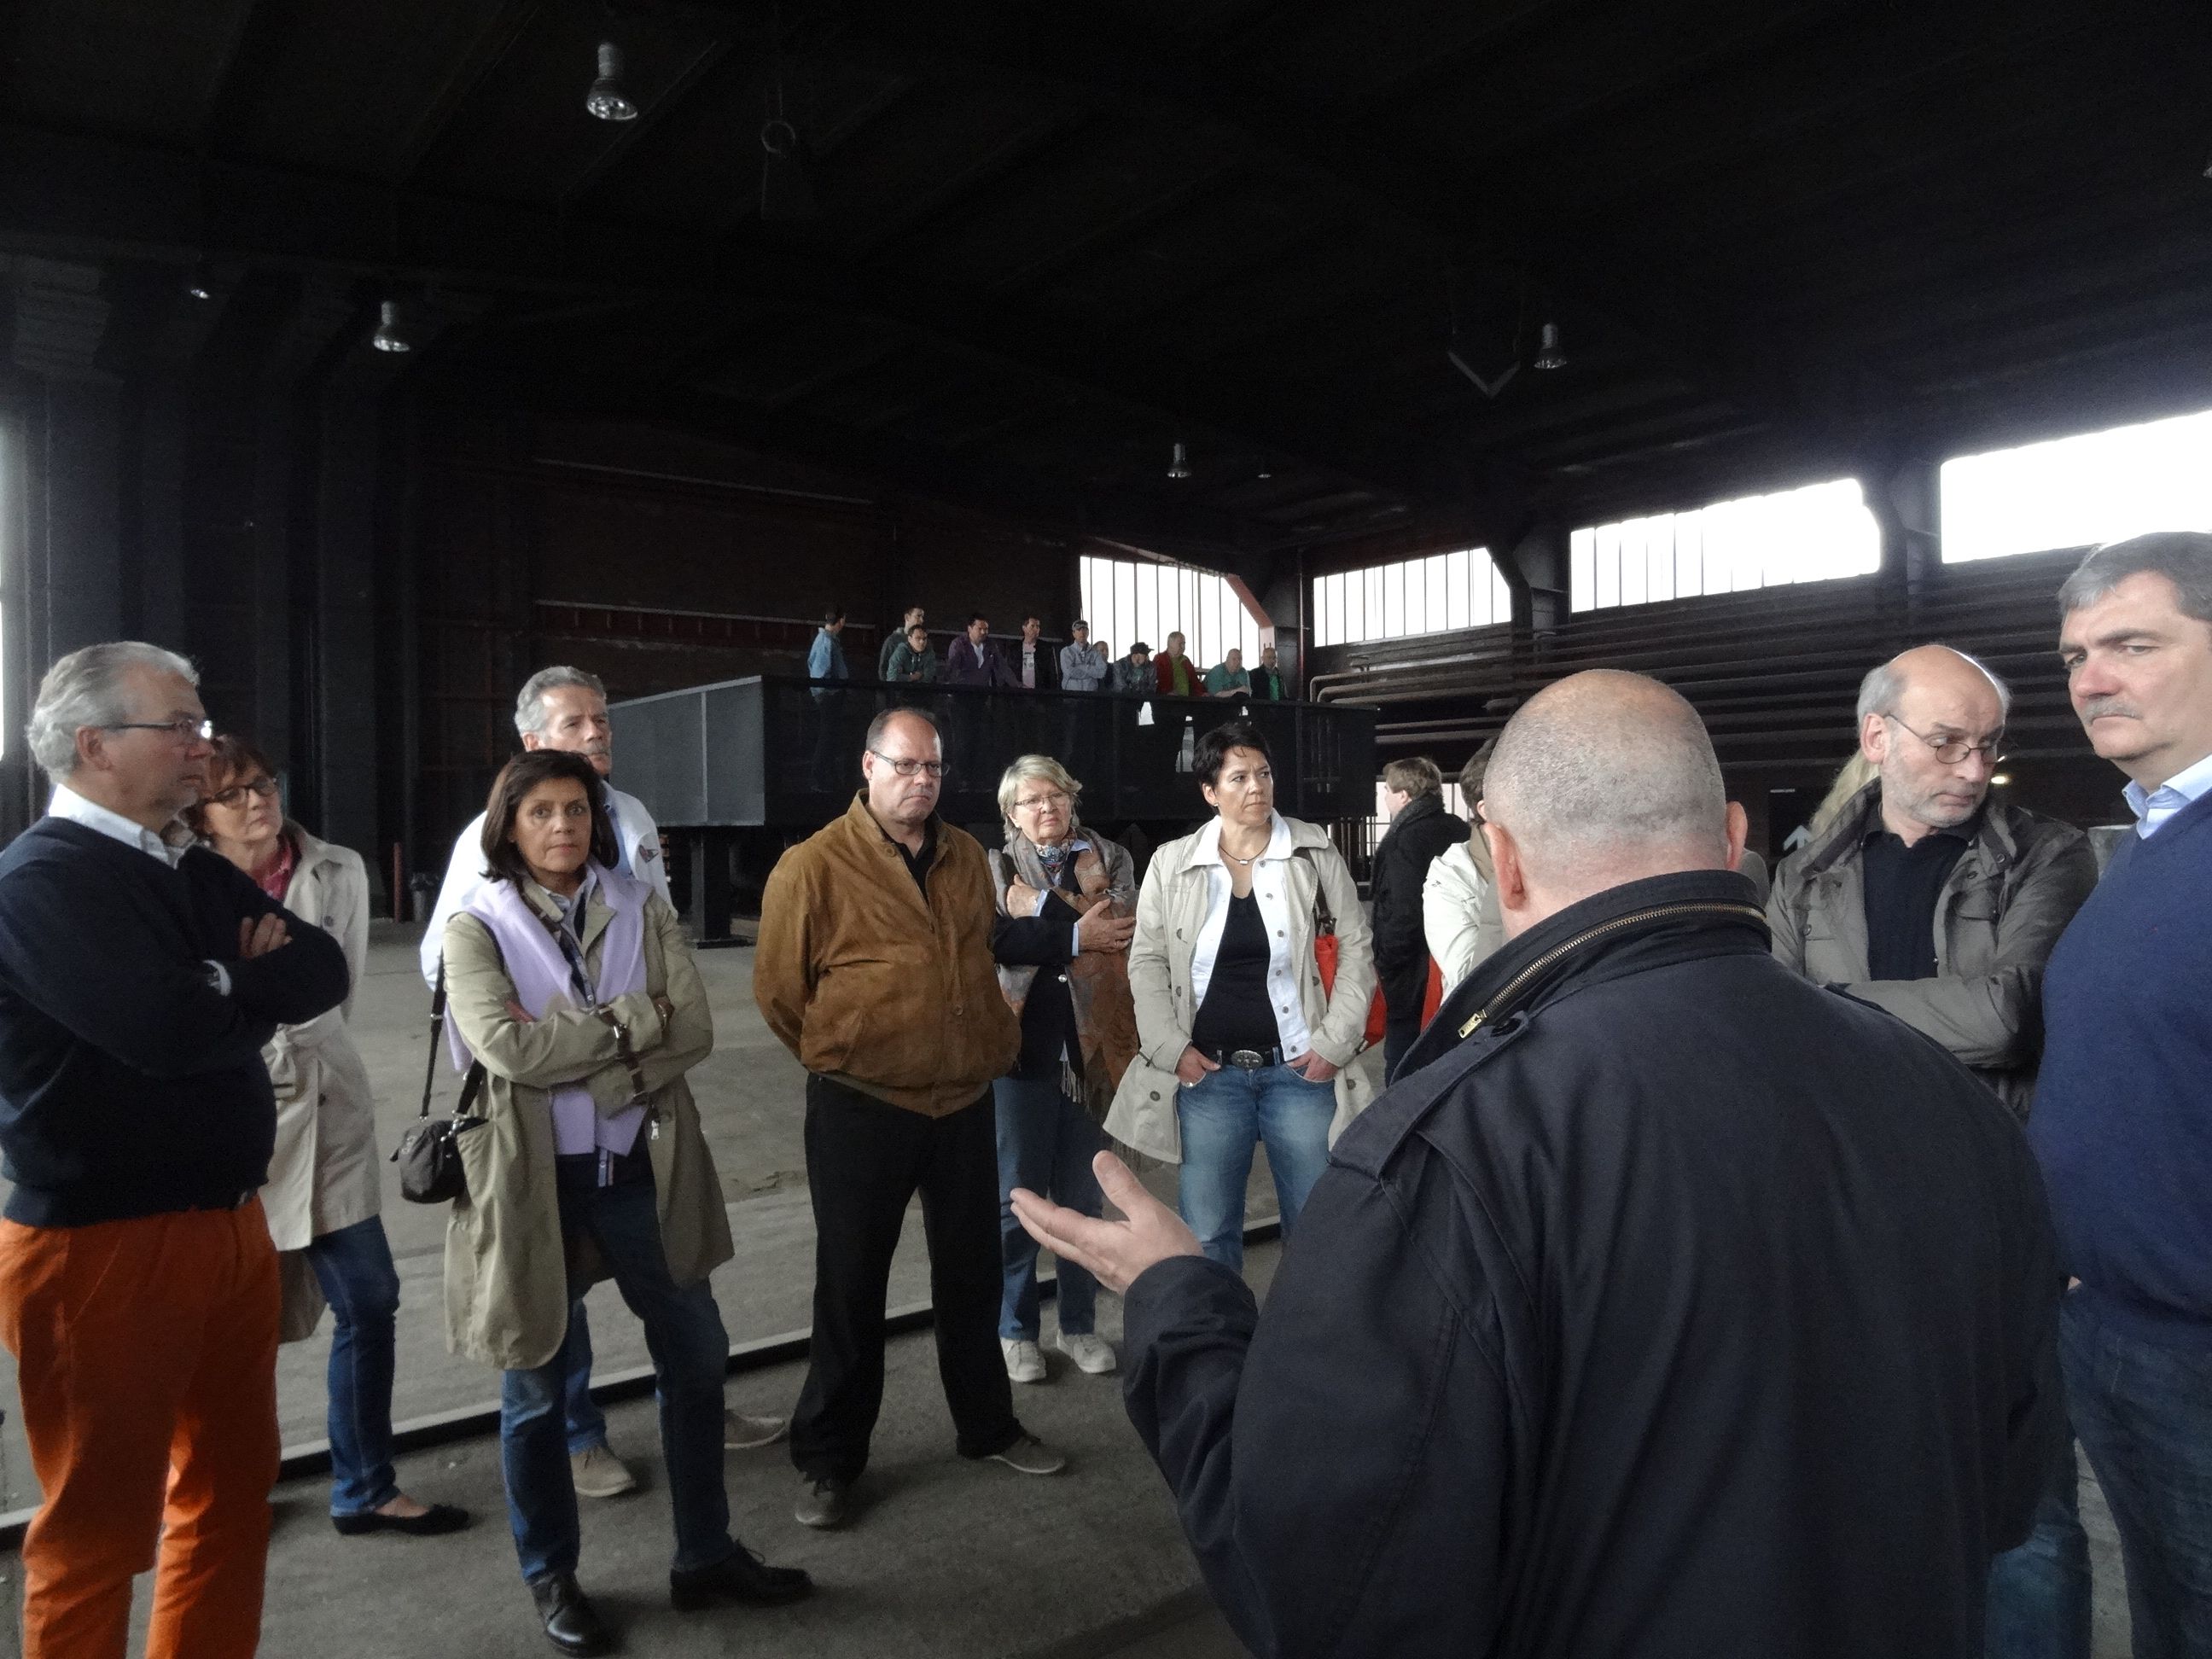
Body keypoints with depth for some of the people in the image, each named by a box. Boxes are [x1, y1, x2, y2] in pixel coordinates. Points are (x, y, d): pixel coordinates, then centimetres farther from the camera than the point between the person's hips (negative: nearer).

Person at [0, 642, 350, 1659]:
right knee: (100, 1526, 8)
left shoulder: (193, 870, 11)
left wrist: (226, 986, -13)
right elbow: (170, 1028, -27)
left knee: (233, 1489, 18)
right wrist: (256, 985, -8)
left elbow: (325, 973, 4)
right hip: (103, 1245, -8)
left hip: (230, 1223, 8)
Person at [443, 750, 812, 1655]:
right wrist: (635, 1017, -16)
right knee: (536, 1382, 12)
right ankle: (550, 1578, 33)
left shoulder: (641, 908, 3)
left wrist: (578, 1052, -17)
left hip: (642, 1164, 3)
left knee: (696, 1356, 11)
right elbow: (507, 1048, -19)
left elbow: (696, 1029, -7)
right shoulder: (477, 927, -4)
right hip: (536, 1175, -3)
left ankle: (706, 1556, 30)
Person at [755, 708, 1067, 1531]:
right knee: (851, 1288, 8)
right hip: (861, 1111, -5)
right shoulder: (814, 866, -12)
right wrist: (841, 1060, 3)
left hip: (963, 1102, 5)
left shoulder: (967, 858, 6)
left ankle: (988, 1425, 36)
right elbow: (778, 990, -5)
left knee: (972, 1274, 18)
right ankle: (827, 1462, 25)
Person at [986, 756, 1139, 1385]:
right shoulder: (995, 867, 6)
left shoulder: (1111, 860, 8)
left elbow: (1126, 929, -11)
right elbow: (995, 940, -13)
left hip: (1091, 1046, 1)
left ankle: (1080, 1325, 25)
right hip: (1023, 1048, -1)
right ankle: (1015, 1330, 20)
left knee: (1083, 1195, 11)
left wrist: (1040, 929, -16)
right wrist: (1076, 936, -16)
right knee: (1018, 1194, 6)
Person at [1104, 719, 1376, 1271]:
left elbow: (1356, 948, 3)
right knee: (1207, 1232, 8)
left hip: (1299, 1069, 0)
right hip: (1206, 1072, 0)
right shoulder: (1171, 863, 1)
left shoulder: (1315, 851, -1)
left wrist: (1336, 1041, -4)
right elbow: (1146, 961, 5)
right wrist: (1172, 1048, -5)